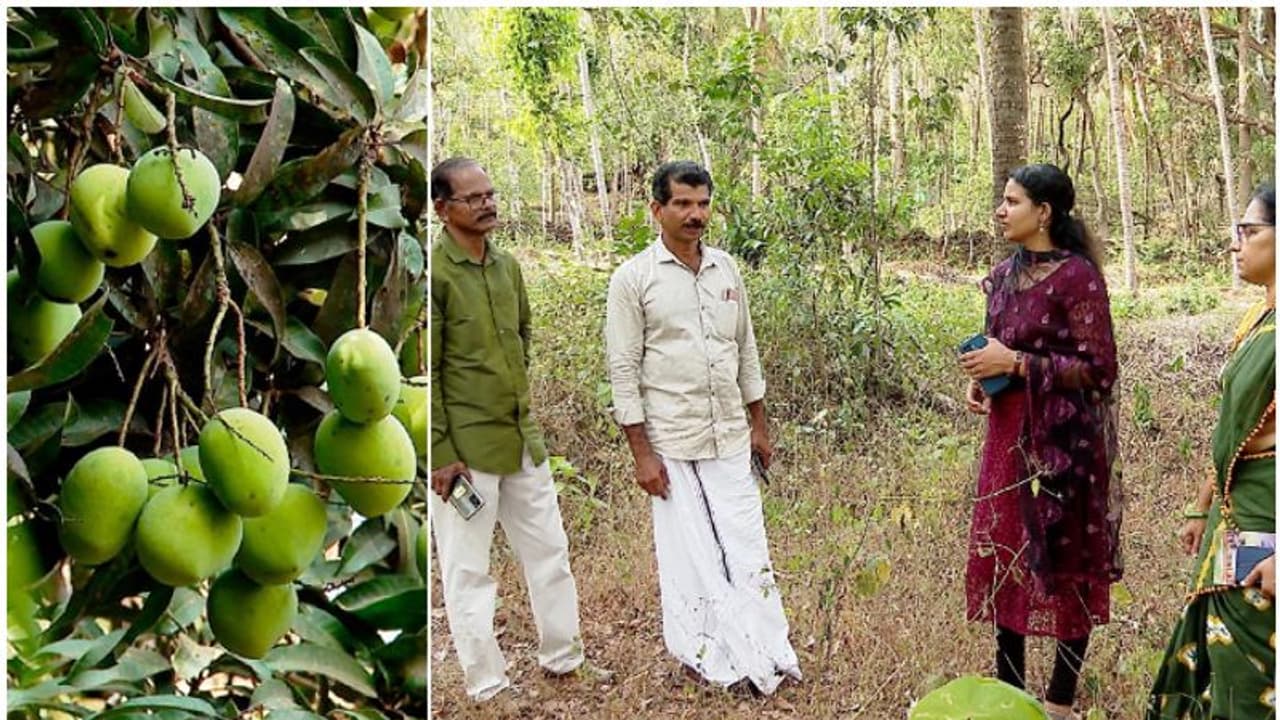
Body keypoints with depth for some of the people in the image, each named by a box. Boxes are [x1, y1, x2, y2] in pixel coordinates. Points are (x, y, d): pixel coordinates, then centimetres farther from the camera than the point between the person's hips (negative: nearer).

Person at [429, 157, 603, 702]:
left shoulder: (508, 265, 8)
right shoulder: (434, 271, -14)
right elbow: (425, 372, -15)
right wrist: (442, 454, -16)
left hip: (523, 440, 7)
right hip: (464, 448, -7)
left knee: (550, 551, 16)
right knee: (468, 571, 5)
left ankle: (563, 657, 33)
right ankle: (486, 686, 19)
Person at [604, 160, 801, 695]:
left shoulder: (726, 269, 8)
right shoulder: (633, 278, -7)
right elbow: (624, 370, -8)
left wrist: (759, 424, 14)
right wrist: (642, 452, -11)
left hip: (730, 437, 4)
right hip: (672, 444, -4)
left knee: (747, 547, 7)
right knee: (689, 555, 3)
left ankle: (766, 653, 17)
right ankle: (707, 657, 16)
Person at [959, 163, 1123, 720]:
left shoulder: (1077, 277, -14)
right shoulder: (1004, 275, 8)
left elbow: (1097, 369, -16)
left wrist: (1015, 364, -20)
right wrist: (980, 377, -1)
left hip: (1062, 442, -8)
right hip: (1008, 436, 8)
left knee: (1064, 565, 5)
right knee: (1003, 557, 13)